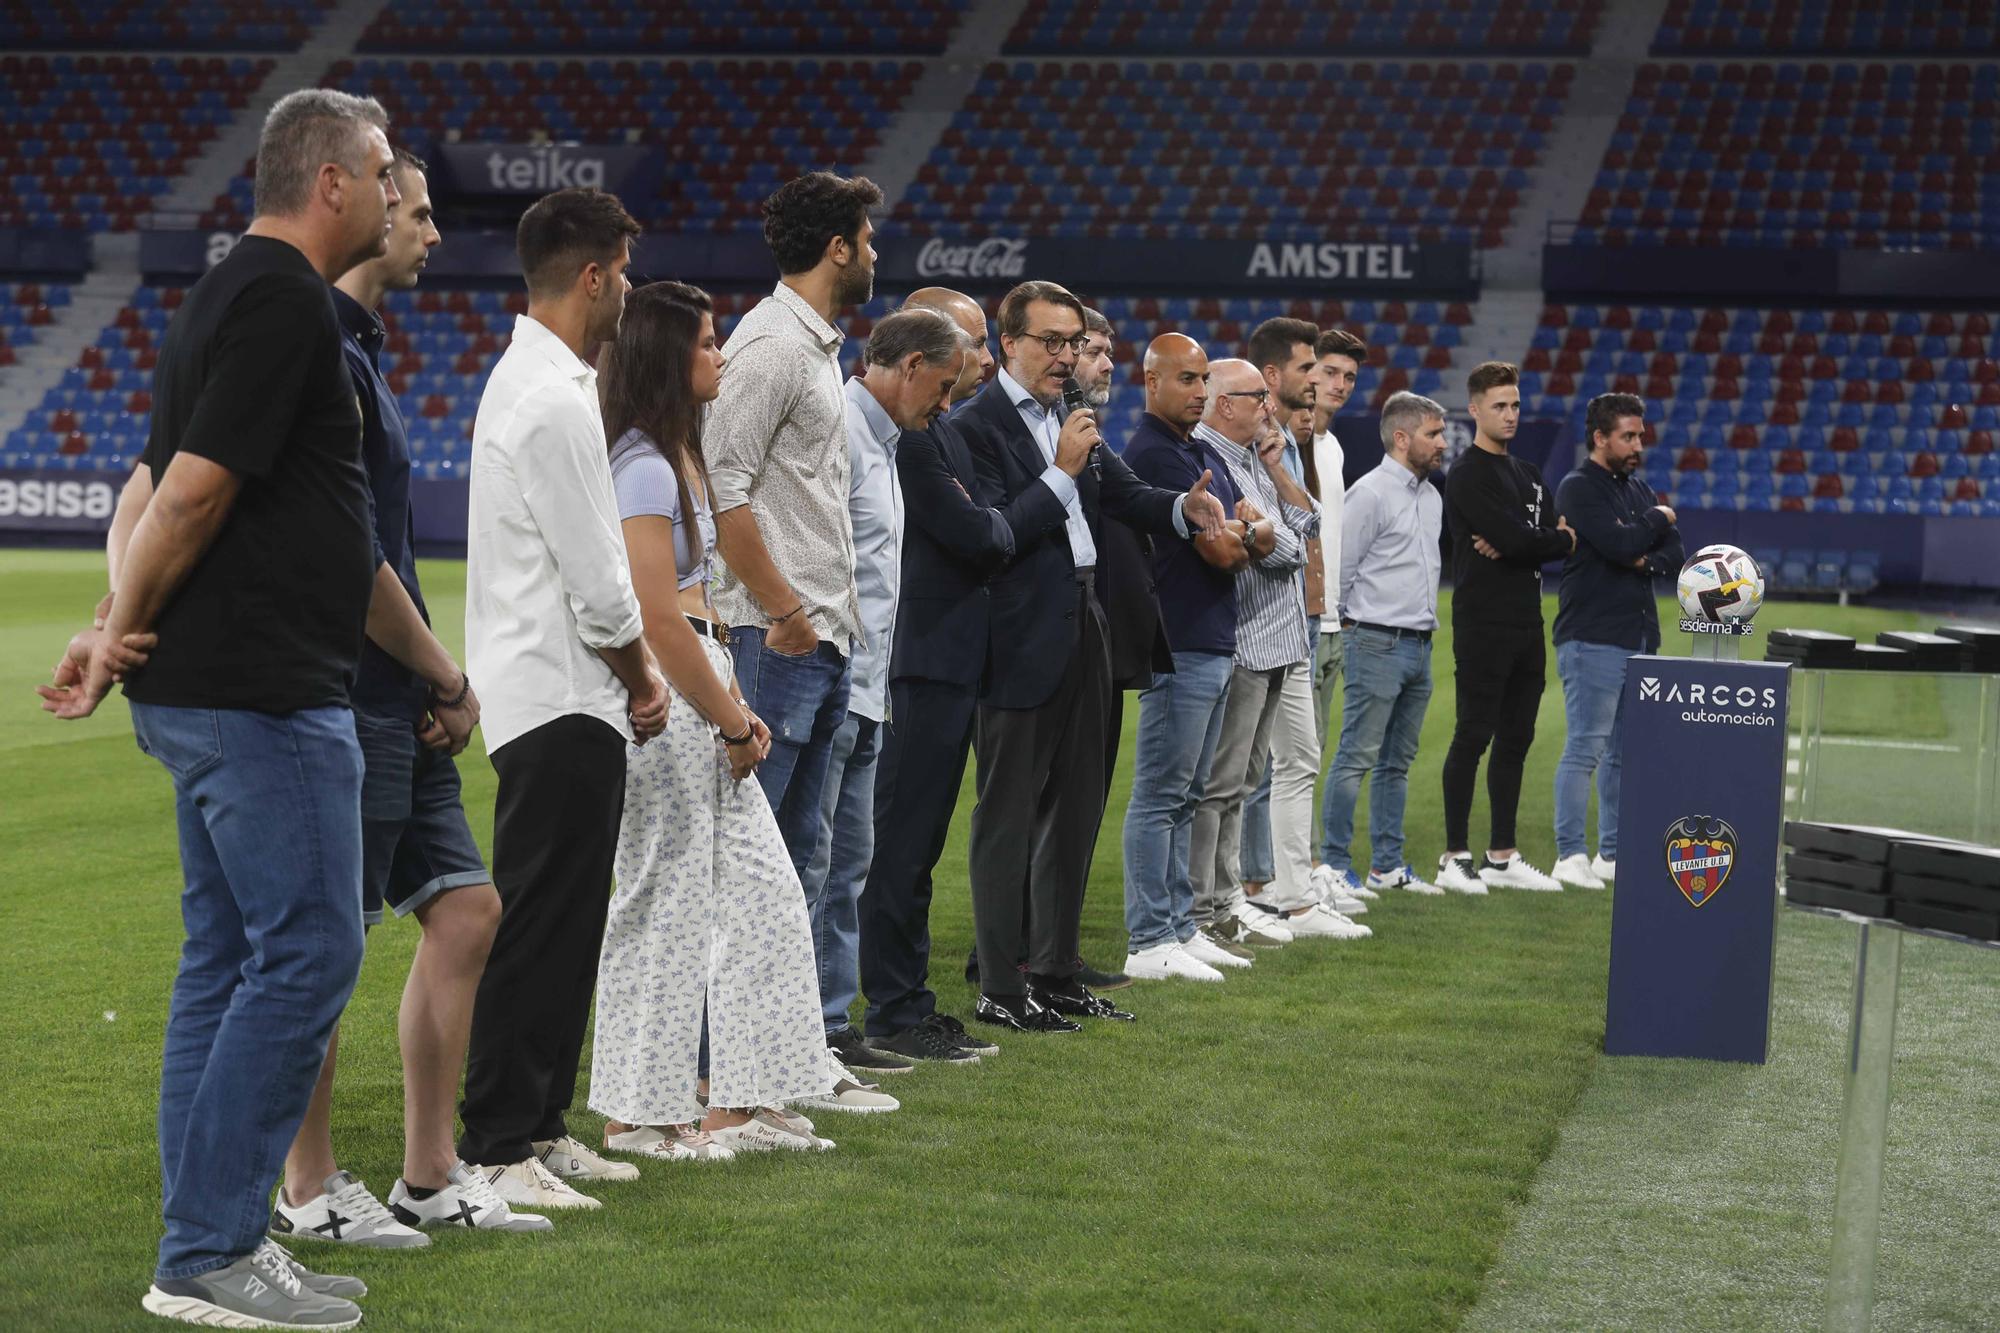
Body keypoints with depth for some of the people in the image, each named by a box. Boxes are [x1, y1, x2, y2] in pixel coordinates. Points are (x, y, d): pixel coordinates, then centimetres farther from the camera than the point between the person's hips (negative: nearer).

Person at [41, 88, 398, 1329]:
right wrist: (125, 631, -7)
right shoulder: (287, 299, -14)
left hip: (205, 694, 10)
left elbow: (176, 491, 17)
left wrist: (119, 629, 6)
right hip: (262, 691, -10)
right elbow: (195, 488, -19)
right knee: (308, 952, -8)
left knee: (230, 961, 12)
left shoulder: (239, 293, 19)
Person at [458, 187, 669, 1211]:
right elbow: (597, 586, -18)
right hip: (563, 702, -11)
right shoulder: (553, 403, -18)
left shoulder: (534, 379, 16)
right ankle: (495, 1150, -4)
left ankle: (538, 1128, 21)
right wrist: (643, 677, -2)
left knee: (564, 924, 14)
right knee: (538, 930, -7)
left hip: (551, 694, 11)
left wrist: (637, 666, 12)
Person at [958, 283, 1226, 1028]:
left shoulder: (1073, 422, 15)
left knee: (1076, 808, 15)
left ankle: (1056, 974, 25)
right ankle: (998, 989, 3)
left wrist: (1184, 507, -9)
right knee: (1008, 816, -2)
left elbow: (1127, 496, 10)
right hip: (1022, 639, -9)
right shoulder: (980, 423, -12)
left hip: (1082, 630, 9)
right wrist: (1061, 470, -21)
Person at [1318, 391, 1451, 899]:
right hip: (1378, 645, -8)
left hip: (1420, 645, 8)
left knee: (1398, 762, 11)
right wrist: (1351, 626, -4)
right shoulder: (1370, 493, -11)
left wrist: (1425, 626, 17)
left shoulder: (1432, 495, 15)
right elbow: (1339, 567, -10)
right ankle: (1334, 865, -4)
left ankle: (1387, 865, 16)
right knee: (1356, 758, -7)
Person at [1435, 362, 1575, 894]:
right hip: (1483, 625, -8)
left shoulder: (1528, 475, 19)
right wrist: (1559, 539, -1)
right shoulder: (1468, 476, -8)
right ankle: (1455, 856, -2)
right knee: (1473, 737, -7)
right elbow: (1515, 538, -19)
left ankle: (1502, 856, 15)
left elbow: (1558, 538, 7)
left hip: (1527, 625, 8)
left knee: (1515, 739, 10)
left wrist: (1516, 545, -12)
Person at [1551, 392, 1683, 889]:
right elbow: (1620, 542, -20)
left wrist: (1648, 561, -10)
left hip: (1640, 638, 8)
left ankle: (1614, 853, 16)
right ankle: (1570, 856, -4)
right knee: (1585, 749, -8)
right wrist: (1658, 519, -2)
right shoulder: (1579, 488, -7)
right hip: (1594, 638, -8)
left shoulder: (1638, 489, 18)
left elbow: (1674, 554, 12)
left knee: (1625, 751, 10)